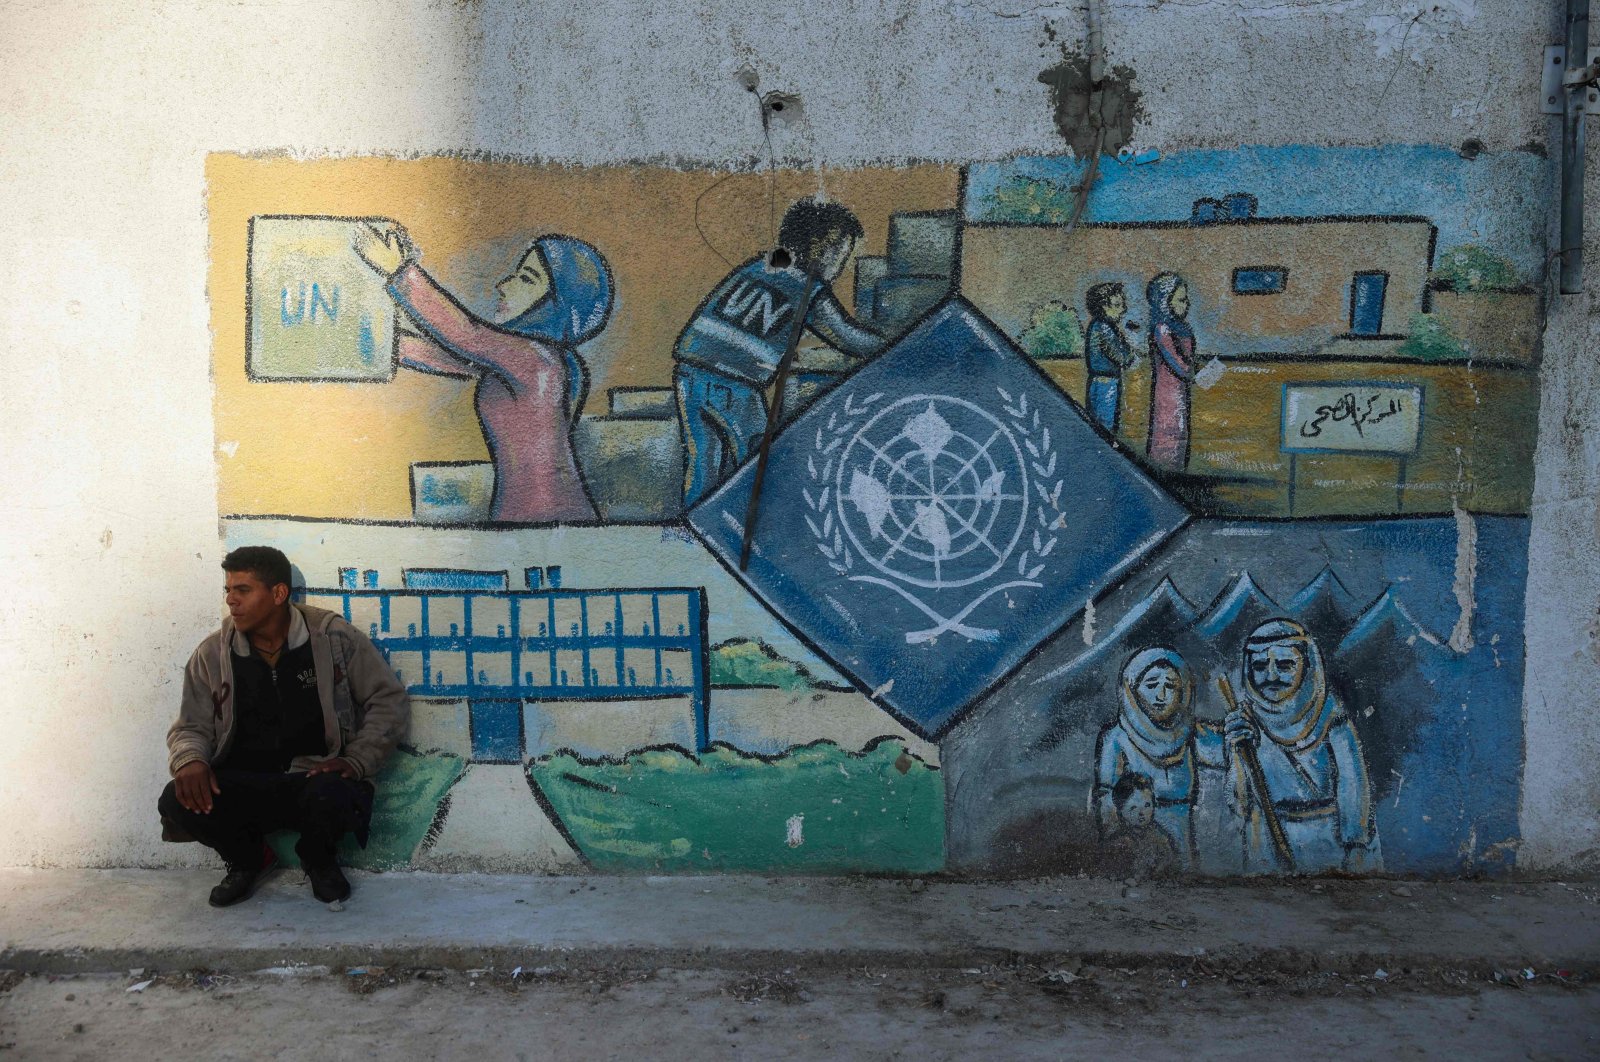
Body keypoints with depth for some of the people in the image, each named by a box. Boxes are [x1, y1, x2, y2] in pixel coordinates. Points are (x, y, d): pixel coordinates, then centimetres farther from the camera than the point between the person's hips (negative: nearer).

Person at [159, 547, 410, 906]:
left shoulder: (334, 638, -3)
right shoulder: (212, 655, 5)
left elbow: (389, 699, 0)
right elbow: (190, 727, 10)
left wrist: (357, 761, -13)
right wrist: (190, 759, -14)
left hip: (314, 778, -3)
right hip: (242, 785, 3)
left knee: (333, 796, -38)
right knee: (178, 802, -27)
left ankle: (317, 858, 3)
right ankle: (246, 858, 8)